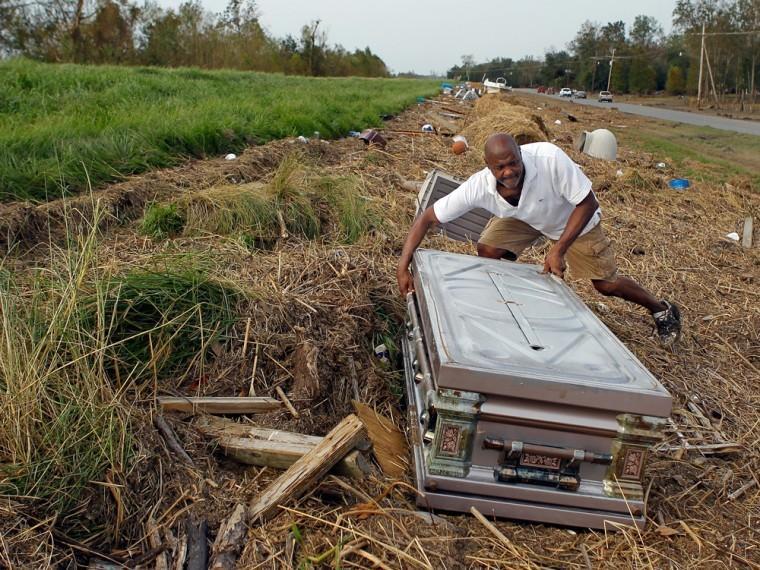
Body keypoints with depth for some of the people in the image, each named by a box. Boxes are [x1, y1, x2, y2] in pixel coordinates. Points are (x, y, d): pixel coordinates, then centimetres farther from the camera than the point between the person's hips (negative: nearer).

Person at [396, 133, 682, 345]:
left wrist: (559, 249, -37)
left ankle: (662, 310, 32)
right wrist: (403, 267, -38)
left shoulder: (549, 158, -44)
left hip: (574, 218, -3)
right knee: (487, 250, -16)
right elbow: (427, 218, -30)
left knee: (606, 284, 2)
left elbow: (588, 204, -32)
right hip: (524, 217, 3)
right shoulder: (478, 187, -35)